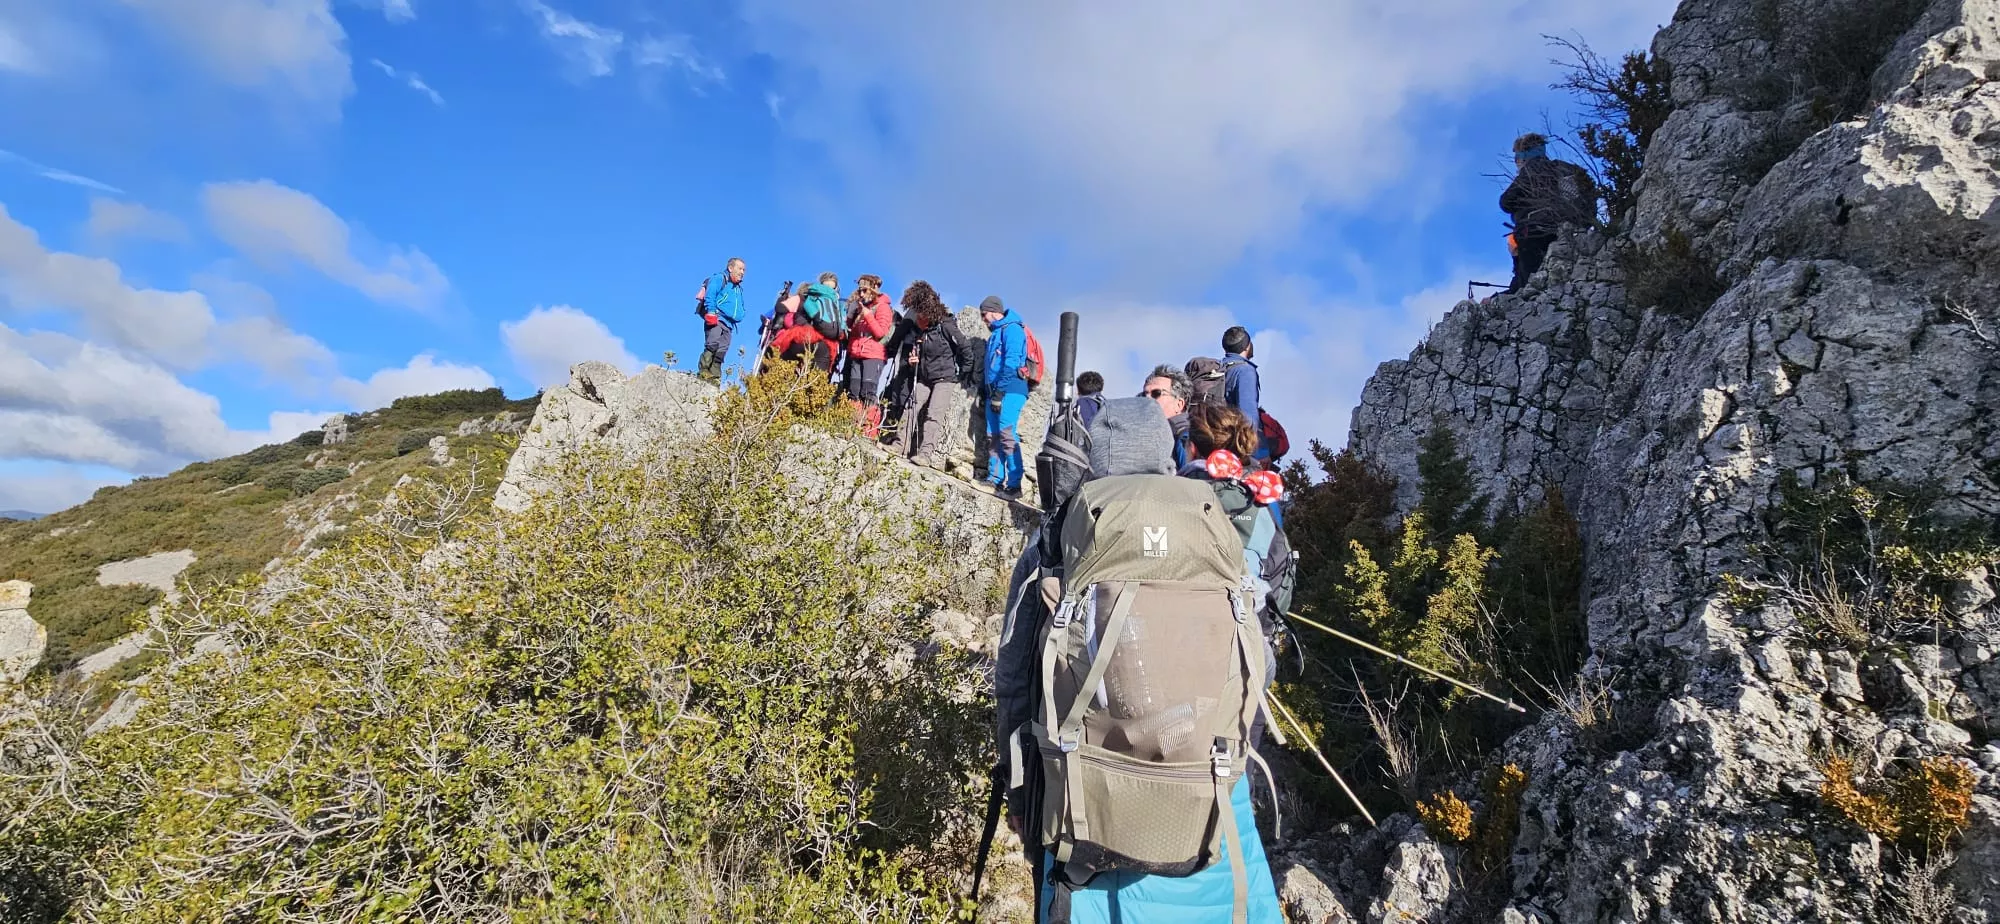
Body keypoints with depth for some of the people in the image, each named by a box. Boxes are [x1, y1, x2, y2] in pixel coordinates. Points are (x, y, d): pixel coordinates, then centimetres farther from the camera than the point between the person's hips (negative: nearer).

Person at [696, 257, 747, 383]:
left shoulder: (739, 288, 29)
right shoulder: (719, 278, 6)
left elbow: (741, 307, 37)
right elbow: (709, 295, -9)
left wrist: (739, 316, 17)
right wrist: (711, 311, -20)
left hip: (728, 324, 7)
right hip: (715, 318, -7)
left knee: (721, 351, -3)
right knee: (712, 344, -24)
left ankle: (714, 377, -6)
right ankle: (704, 371, -26)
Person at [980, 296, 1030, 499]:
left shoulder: (1012, 329, -3)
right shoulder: (996, 334, 26)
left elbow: (1011, 360, -15)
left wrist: (1000, 388, -20)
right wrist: (990, 392, 15)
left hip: (1010, 390, -10)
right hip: (995, 391, 10)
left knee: (1007, 434, -17)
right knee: (992, 436, 4)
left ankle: (1014, 485, -18)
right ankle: (994, 479, 5)